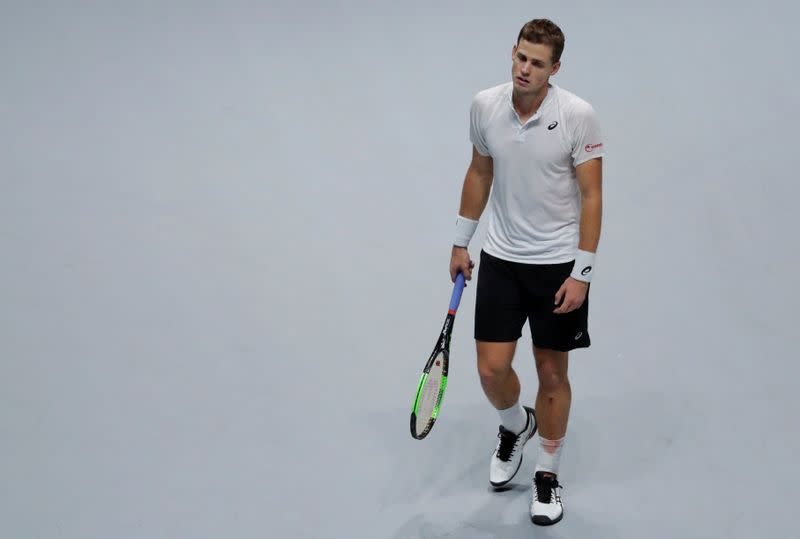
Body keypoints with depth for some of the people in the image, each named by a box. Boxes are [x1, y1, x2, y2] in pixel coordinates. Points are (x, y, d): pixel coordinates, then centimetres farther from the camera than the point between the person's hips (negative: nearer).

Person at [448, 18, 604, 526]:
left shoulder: (578, 115, -16)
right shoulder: (485, 105, -5)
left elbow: (591, 195, -13)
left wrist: (581, 273, -17)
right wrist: (462, 241, 13)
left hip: (559, 264, -3)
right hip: (500, 260, 3)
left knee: (553, 373, 6)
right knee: (492, 369, 1)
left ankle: (548, 474, 25)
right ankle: (516, 426, 35)